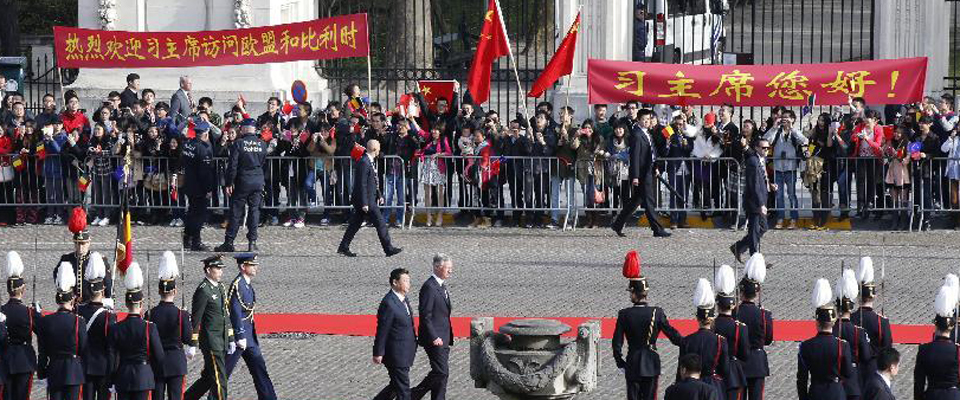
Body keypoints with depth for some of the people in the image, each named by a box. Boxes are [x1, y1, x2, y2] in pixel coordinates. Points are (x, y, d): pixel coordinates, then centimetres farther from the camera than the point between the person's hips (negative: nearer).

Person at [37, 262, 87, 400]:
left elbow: (42, 352, 3)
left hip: (54, 371, 2)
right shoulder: (79, 321, -11)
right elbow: (84, 348, -5)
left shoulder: (45, 321, -2)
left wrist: (42, 373, 11)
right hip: (73, 371, -2)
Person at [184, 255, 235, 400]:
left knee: (208, 377, 14)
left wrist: (230, 339, 18)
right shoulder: (203, 290, -13)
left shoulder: (220, 287, 14)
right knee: (219, 378, -6)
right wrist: (192, 345, -15)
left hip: (221, 341, 9)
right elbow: (195, 319, -14)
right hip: (210, 340, -9)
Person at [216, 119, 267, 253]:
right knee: (254, 210, 7)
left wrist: (229, 183, -5)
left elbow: (232, 165, -10)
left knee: (236, 211, 2)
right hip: (258, 181, 3)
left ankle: (229, 243, 4)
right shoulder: (262, 144, 2)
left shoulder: (239, 144, -10)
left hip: (242, 181, -3)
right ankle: (252, 242, 4)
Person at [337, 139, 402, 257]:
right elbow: (362, 184, -21)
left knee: (355, 224, 13)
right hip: (366, 200, -10)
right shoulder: (364, 163, -19)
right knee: (380, 222, -5)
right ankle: (388, 249, 0)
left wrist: (379, 196, 22)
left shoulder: (370, 162, 13)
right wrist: (364, 203, -22)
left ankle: (343, 248, 16)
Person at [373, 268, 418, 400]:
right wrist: (378, 353, -14)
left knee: (396, 386, 18)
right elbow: (382, 330, -18)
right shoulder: (388, 303, -21)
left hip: (405, 353, 9)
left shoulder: (403, 299, 9)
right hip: (396, 354, -9)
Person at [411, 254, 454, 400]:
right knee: (441, 372, -9)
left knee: (441, 373, 10)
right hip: (435, 339, -10)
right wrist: (434, 337, -21)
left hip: (443, 338, 10)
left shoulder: (441, 286, 13)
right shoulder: (429, 287, -17)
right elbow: (425, 315, -19)